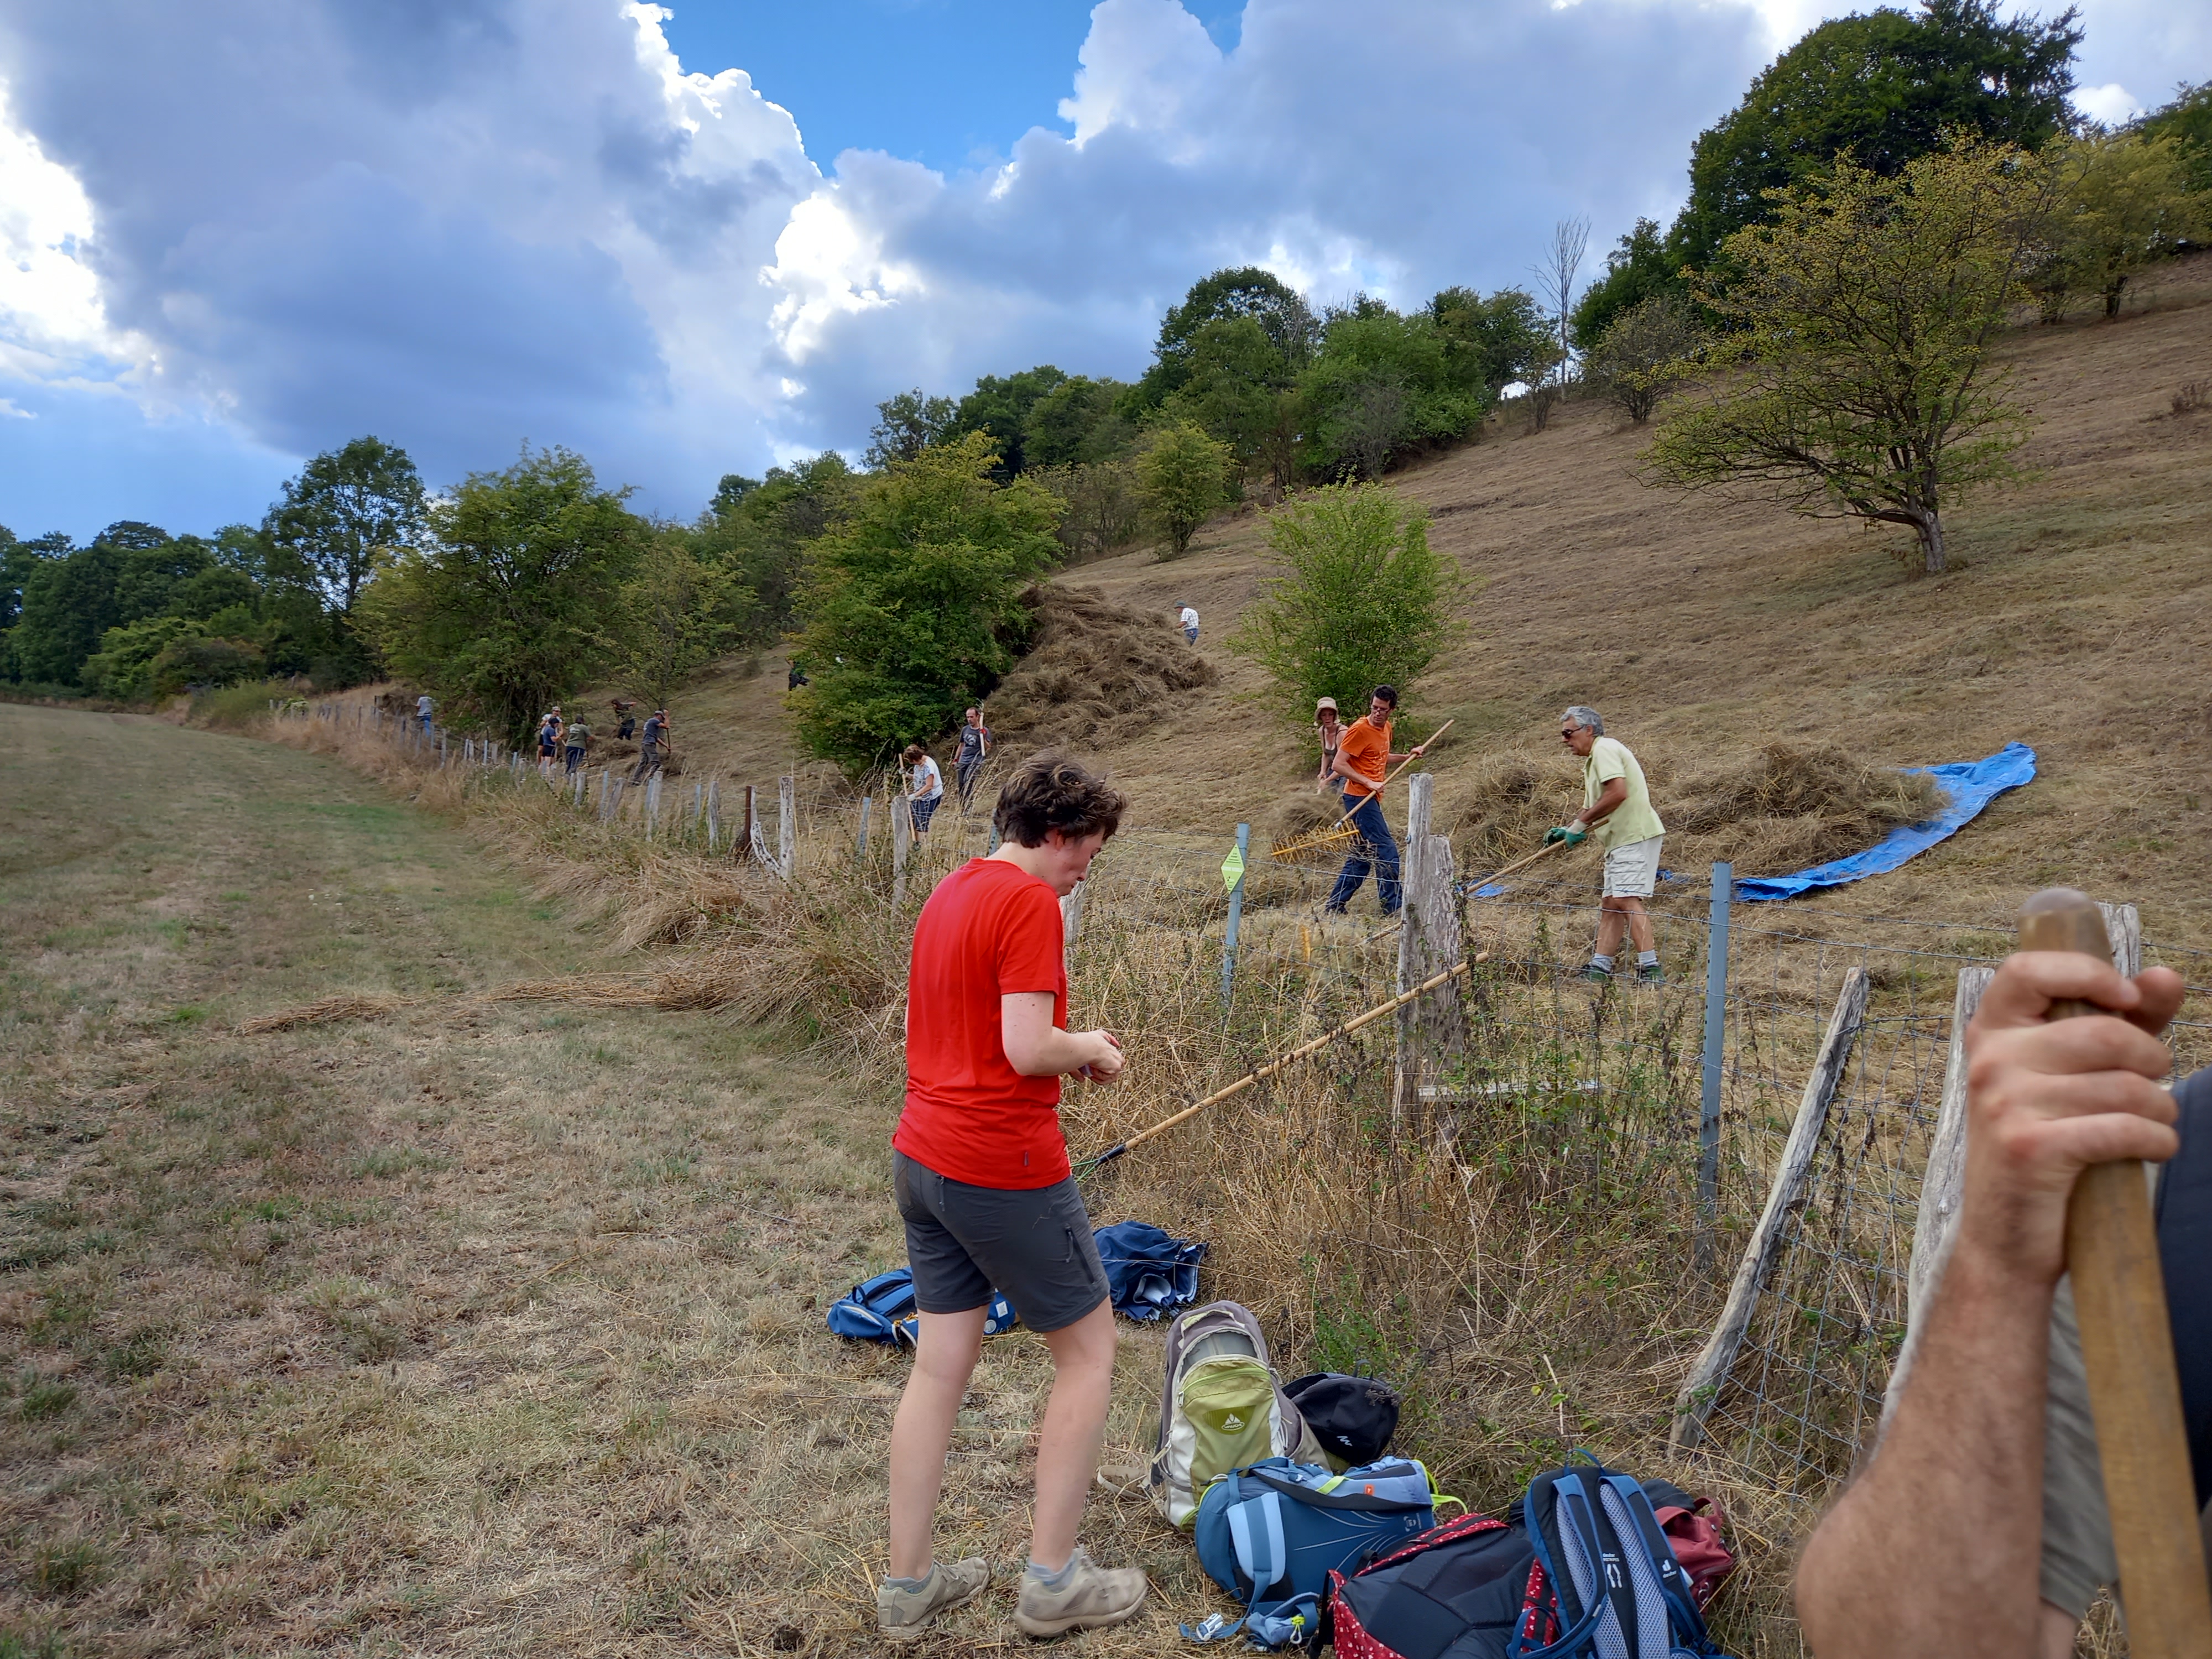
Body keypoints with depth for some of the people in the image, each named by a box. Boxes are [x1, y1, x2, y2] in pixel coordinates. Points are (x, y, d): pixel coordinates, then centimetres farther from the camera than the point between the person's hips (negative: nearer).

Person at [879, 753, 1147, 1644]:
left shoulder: (949, 893, 12)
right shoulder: (1030, 903, -17)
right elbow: (1028, 1051, -23)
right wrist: (1092, 1048, -3)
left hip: (922, 1159, 9)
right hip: (1005, 1170, -8)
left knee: (939, 1366, 15)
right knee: (1088, 1353, 10)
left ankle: (908, 1584, 26)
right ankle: (1052, 1581, 19)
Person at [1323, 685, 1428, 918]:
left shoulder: (1386, 728, 13)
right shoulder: (1359, 729, -14)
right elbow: (1338, 765, -17)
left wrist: (1407, 756, 15)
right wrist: (1369, 783, -20)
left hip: (1371, 799, 9)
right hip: (1359, 798, -9)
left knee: (1362, 855, 11)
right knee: (1386, 852, -9)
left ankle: (1334, 906, 17)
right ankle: (1392, 907, -3)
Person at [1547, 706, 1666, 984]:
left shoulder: (1605, 749, -9)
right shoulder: (1592, 760, 23)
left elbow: (1618, 793, -22)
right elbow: (1592, 809, 25)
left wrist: (1581, 823, -16)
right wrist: (1566, 829, 9)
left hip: (1636, 835, -11)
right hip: (1621, 839, 11)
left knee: (1626, 899, -17)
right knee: (1609, 903, 8)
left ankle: (1650, 968, -20)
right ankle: (1599, 969, 9)